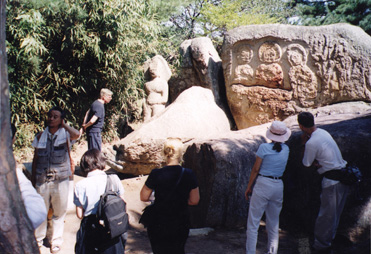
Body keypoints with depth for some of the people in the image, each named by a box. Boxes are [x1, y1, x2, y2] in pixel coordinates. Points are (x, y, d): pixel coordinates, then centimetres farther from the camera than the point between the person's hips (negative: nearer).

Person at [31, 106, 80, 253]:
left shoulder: (65, 135, -6)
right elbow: (35, 159, 9)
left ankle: (56, 241, 28)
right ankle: (38, 239, 34)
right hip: (42, 180, 2)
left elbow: (76, 135, -31)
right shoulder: (41, 136, 3)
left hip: (61, 180, -2)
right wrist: (33, 179, 9)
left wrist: (64, 124, -17)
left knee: (59, 212, 10)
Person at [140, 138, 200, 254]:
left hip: (159, 225, -2)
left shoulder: (156, 174, -15)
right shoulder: (189, 174, -10)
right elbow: (194, 201, -3)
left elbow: (144, 197, -6)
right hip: (181, 224, 2)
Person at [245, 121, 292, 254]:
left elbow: (256, 169, -5)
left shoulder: (264, 147, -8)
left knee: (253, 222, 2)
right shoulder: (286, 149, 5)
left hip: (263, 184, -5)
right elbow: (284, 169, 13)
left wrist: (249, 187, 3)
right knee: (274, 223, 16)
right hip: (279, 187, 5)